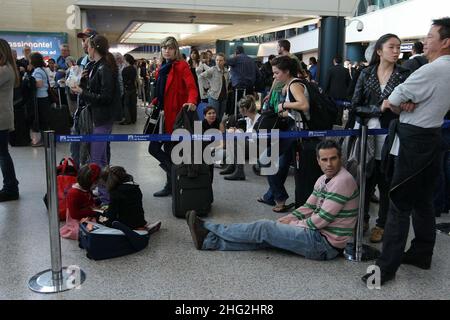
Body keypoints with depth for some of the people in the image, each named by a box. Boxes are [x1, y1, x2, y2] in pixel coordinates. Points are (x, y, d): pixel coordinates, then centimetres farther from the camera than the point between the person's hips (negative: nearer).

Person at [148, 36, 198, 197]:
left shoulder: (181, 66, -8)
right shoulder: (162, 69, 16)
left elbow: (191, 86, -21)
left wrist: (192, 102, -40)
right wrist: (154, 103, 6)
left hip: (175, 115, -8)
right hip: (163, 114, 8)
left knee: (169, 151, -2)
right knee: (153, 148, 9)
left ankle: (171, 185, 14)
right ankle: (174, 177, 23)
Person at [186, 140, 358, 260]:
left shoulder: (343, 180, -20)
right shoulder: (323, 180, 11)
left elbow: (322, 219, -21)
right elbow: (308, 208, 16)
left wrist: (293, 225, -7)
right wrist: (285, 220, 1)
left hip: (325, 243, -8)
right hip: (318, 234, 8)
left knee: (264, 228, -9)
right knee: (265, 237, 0)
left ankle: (207, 229, 2)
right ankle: (209, 241, 3)